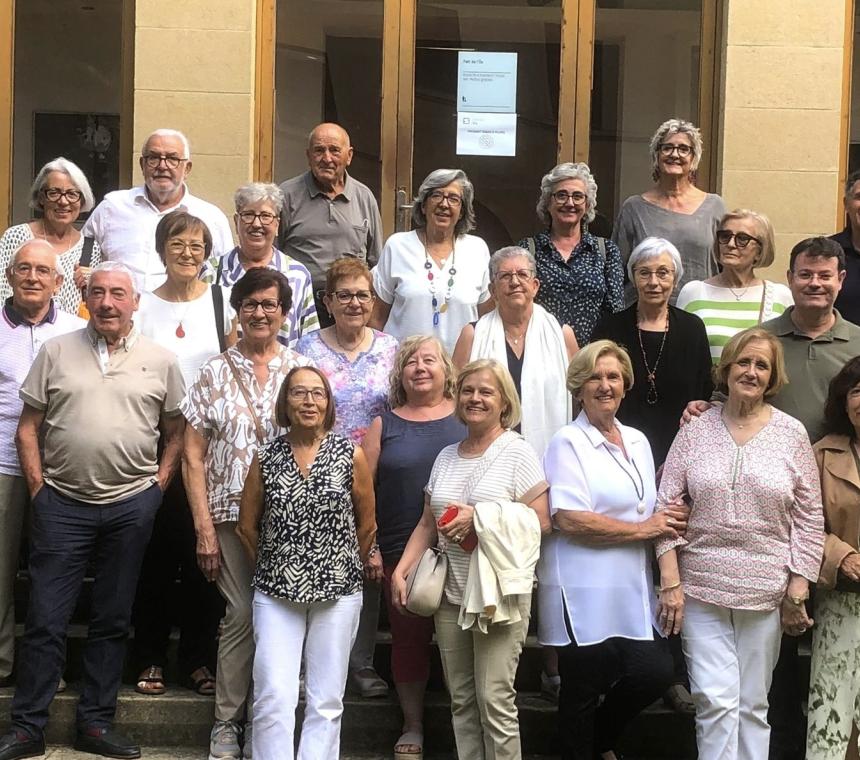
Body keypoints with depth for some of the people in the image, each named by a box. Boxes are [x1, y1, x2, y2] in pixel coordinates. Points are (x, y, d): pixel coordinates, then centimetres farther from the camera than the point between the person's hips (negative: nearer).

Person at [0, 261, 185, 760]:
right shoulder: (56, 352, 4)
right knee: (46, 620, 1)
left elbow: (177, 434, 9)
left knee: (113, 621, 9)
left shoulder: (161, 360, 5)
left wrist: (155, 488, 1)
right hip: (62, 504, 0)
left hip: (131, 508, 1)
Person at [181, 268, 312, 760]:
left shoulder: (302, 370, 6)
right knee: (242, 613, -4)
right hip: (230, 514, 0)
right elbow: (193, 456, 4)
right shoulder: (215, 374, 6)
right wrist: (204, 528, -3)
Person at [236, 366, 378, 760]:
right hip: (276, 593, 0)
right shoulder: (265, 457, 1)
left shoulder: (351, 454, -2)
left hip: (337, 593, 0)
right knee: (273, 699, -5)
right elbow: (247, 526, 10)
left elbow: (366, 524, 7)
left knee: (326, 701, 5)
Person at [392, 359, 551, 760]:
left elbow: (540, 522, -9)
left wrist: (480, 519, -16)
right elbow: (427, 524, 17)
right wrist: (401, 571, 5)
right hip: (451, 591, 6)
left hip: (499, 591, -6)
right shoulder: (446, 456, 14)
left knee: (493, 697, -8)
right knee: (461, 698, 9)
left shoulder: (517, 452, -3)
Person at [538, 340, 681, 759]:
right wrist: (643, 528, -12)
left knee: (656, 672, -3)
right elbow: (570, 520, -18)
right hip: (584, 594, -6)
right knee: (583, 690, 3)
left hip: (631, 590, 6)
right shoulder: (568, 442, -7)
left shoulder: (637, 441, 15)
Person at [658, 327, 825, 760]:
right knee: (716, 700, -7)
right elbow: (666, 508, 1)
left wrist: (798, 590, -1)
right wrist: (670, 581, -5)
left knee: (753, 704, 9)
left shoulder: (792, 434, 2)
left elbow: (809, 519, 3)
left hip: (766, 592, 1)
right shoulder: (695, 432, 2)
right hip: (701, 588, 0)